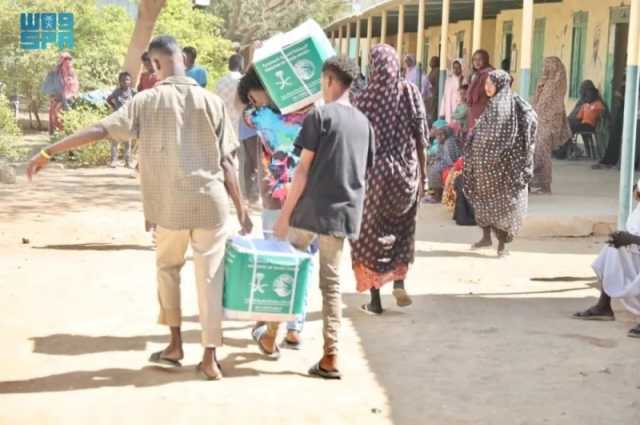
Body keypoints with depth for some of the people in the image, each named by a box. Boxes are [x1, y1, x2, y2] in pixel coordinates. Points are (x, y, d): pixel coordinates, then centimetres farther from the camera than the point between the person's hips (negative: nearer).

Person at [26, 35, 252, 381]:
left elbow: (99, 130, -10)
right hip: (211, 201, 1)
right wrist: (240, 208, 6)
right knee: (210, 277, 6)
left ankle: (175, 345, 21)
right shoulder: (211, 102, 1)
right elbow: (226, 162, 0)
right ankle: (210, 358, 7)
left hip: (171, 205, 0)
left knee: (168, 267, 22)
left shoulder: (147, 101, -3)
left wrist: (48, 152, -8)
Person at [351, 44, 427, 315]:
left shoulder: (367, 97, -7)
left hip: (377, 172, -2)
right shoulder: (410, 92, -2)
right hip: (407, 171, 2)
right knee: (402, 228, 22)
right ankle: (399, 280, 6)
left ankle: (375, 300, 10)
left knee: (372, 232, 9)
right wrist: (423, 173, 8)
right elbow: (421, 137, -1)